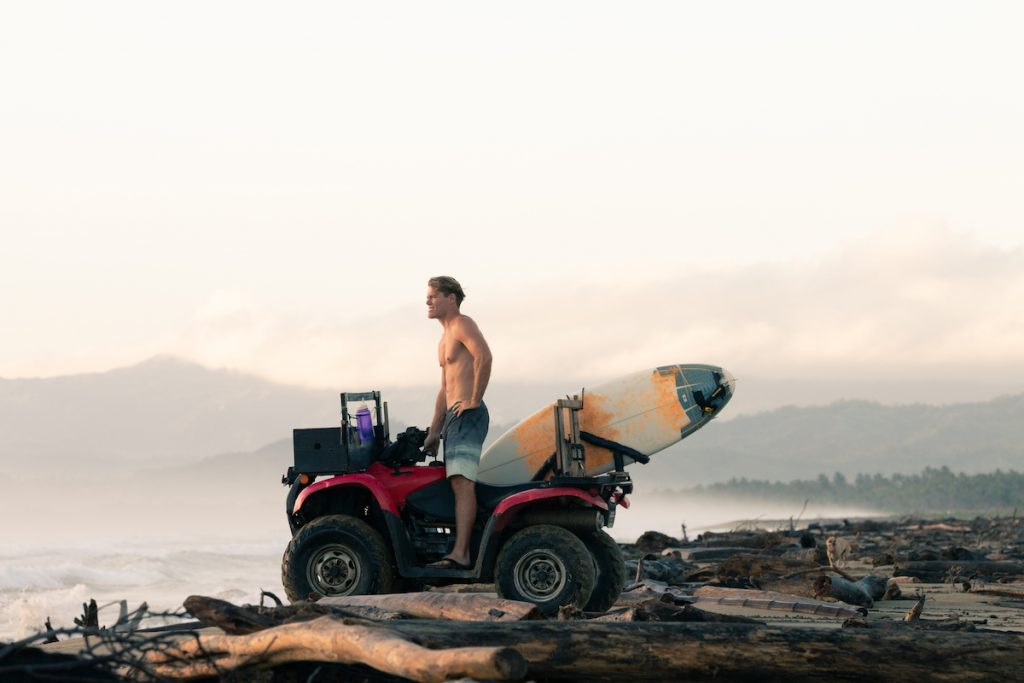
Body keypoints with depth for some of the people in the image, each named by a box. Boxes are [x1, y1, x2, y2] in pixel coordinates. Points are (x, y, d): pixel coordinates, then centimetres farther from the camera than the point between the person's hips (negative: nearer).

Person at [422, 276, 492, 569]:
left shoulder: (463, 325, -4)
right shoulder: (445, 339, 26)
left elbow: (484, 356, -23)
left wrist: (474, 400, -22)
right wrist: (434, 432, 25)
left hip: (468, 414, -11)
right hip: (452, 417, 11)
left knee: (461, 481, -19)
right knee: (456, 482, 7)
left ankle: (460, 554, -28)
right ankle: (461, 551, 6)